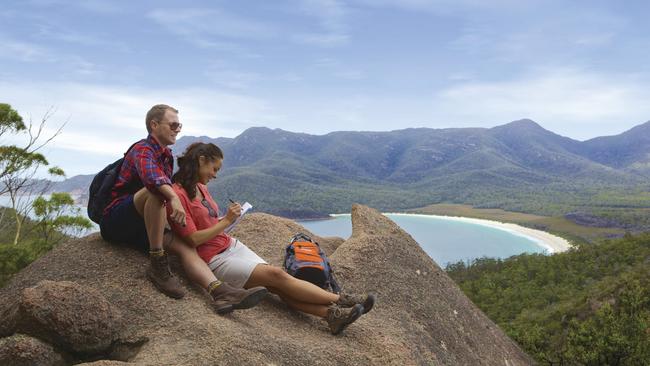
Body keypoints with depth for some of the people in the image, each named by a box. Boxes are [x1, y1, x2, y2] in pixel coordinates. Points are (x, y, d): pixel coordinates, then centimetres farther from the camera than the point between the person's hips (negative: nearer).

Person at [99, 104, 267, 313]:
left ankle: (220, 292, -37)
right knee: (155, 191, -34)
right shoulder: (142, 150, -11)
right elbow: (150, 176, -35)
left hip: (140, 225, 7)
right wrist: (173, 198, -51)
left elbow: (168, 190, 26)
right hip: (115, 220, -7)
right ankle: (157, 265, -31)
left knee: (185, 246, -17)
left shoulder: (167, 156, 17)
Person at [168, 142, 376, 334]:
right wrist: (226, 221, -14)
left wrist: (228, 219, 1)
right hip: (215, 259, -8)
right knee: (276, 275, -17)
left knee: (279, 286, -10)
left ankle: (332, 314, -23)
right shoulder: (178, 194, -14)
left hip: (232, 246, 8)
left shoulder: (200, 188, 11)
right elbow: (194, 239, -17)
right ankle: (341, 301, -14)